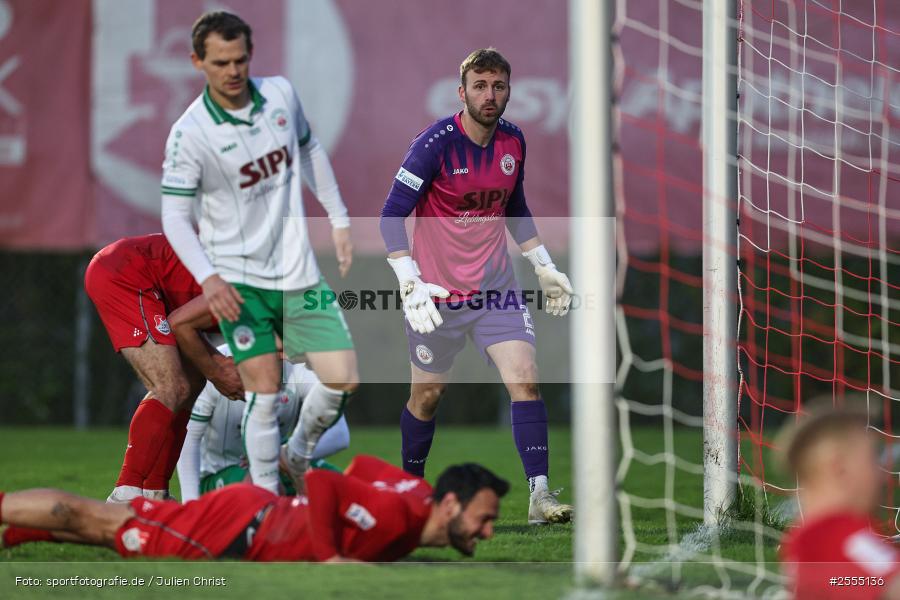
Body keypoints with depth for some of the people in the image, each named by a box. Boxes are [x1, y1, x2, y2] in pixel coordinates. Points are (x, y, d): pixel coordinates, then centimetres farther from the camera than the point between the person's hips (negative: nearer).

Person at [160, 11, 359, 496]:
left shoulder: (280, 93, 0)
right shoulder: (189, 134, -15)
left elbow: (310, 151, 18)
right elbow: (175, 216, -15)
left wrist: (339, 219, 19)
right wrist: (207, 278, -29)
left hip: (297, 271, 5)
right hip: (237, 278, -5)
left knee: (343, 379, -1)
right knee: (265, 391, -12)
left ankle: (300, 455, 26)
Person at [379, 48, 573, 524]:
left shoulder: (514, 141, 1)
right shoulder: (435, 144, -17)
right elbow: (391, 216, -17)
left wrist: (544, 267, 17)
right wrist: (410, 283, -27)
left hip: (495, 286, 3)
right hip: (435, 292, -3)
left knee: (525, 379, -14)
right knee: (427, 394, 9)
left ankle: (540, 494, -17)